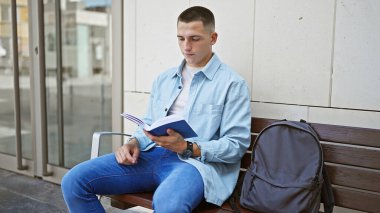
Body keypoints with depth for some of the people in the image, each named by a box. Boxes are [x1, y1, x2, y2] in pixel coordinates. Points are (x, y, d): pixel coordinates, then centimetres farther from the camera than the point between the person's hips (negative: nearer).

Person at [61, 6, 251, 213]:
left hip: (196, 160, -6)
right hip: (151, 154, 6)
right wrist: (133, 143, 0)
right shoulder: (163, 79, 20)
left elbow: (236, 145, -5)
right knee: (74, 180, -9)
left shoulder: (232, 83, 1)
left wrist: (186, 147, -17)